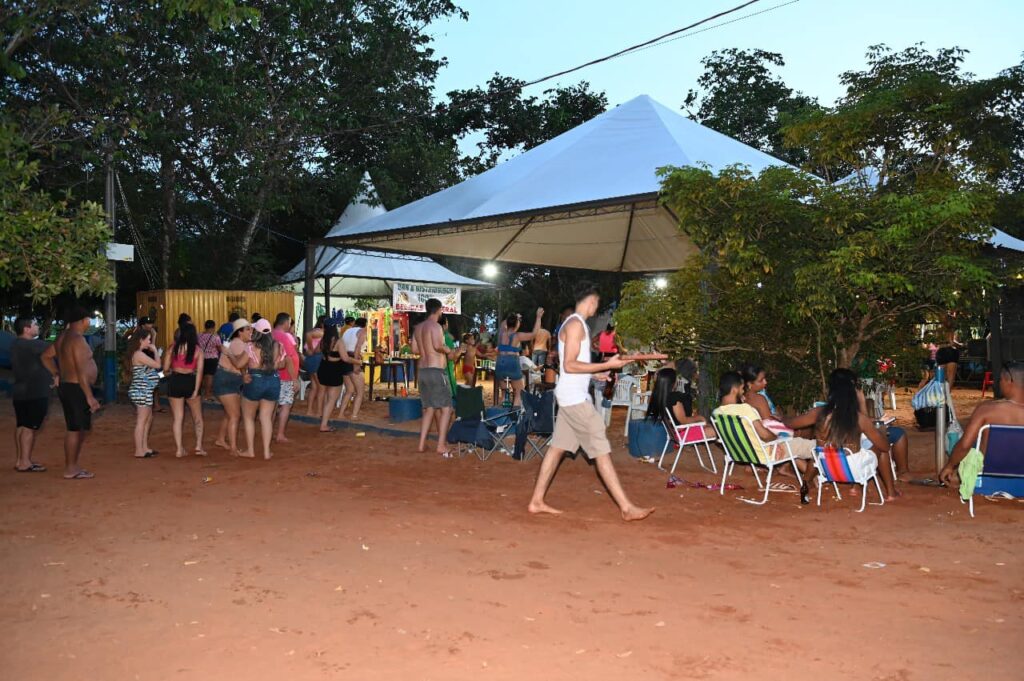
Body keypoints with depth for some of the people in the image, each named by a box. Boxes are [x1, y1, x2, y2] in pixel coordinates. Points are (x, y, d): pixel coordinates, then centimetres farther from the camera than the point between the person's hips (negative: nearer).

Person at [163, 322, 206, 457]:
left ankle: (179, 449, 7)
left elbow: (165, 369, -1)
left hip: (175, 382, 1)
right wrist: (196, 391, -7)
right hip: (190, 382, 0)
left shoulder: (173, 348, -1)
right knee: (197, 417, 15)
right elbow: (199, 371, -8)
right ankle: (199, 446, 8)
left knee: (177, 418, 7)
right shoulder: (197, 350, -1)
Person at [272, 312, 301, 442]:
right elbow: (288, 360, -21)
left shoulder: (271, 335, 6)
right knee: (285, 405, -2)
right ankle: (280, 435, -2)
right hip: (285, 377, -8)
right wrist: (295, 379, -18)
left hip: (274, 375, 8)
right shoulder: (285, 336, -18)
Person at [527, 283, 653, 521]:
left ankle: (536, 501, 14)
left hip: (571, 396, 10)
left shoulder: (573, 323, 16)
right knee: (601, 450, -8)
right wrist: (606, 365, -19)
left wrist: (594, 373, 22)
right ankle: (627, 508, -5)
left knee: (557, 448, 11)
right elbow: (569, 365, -21)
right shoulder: (576, 324, -15)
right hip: (575, 397, -10)